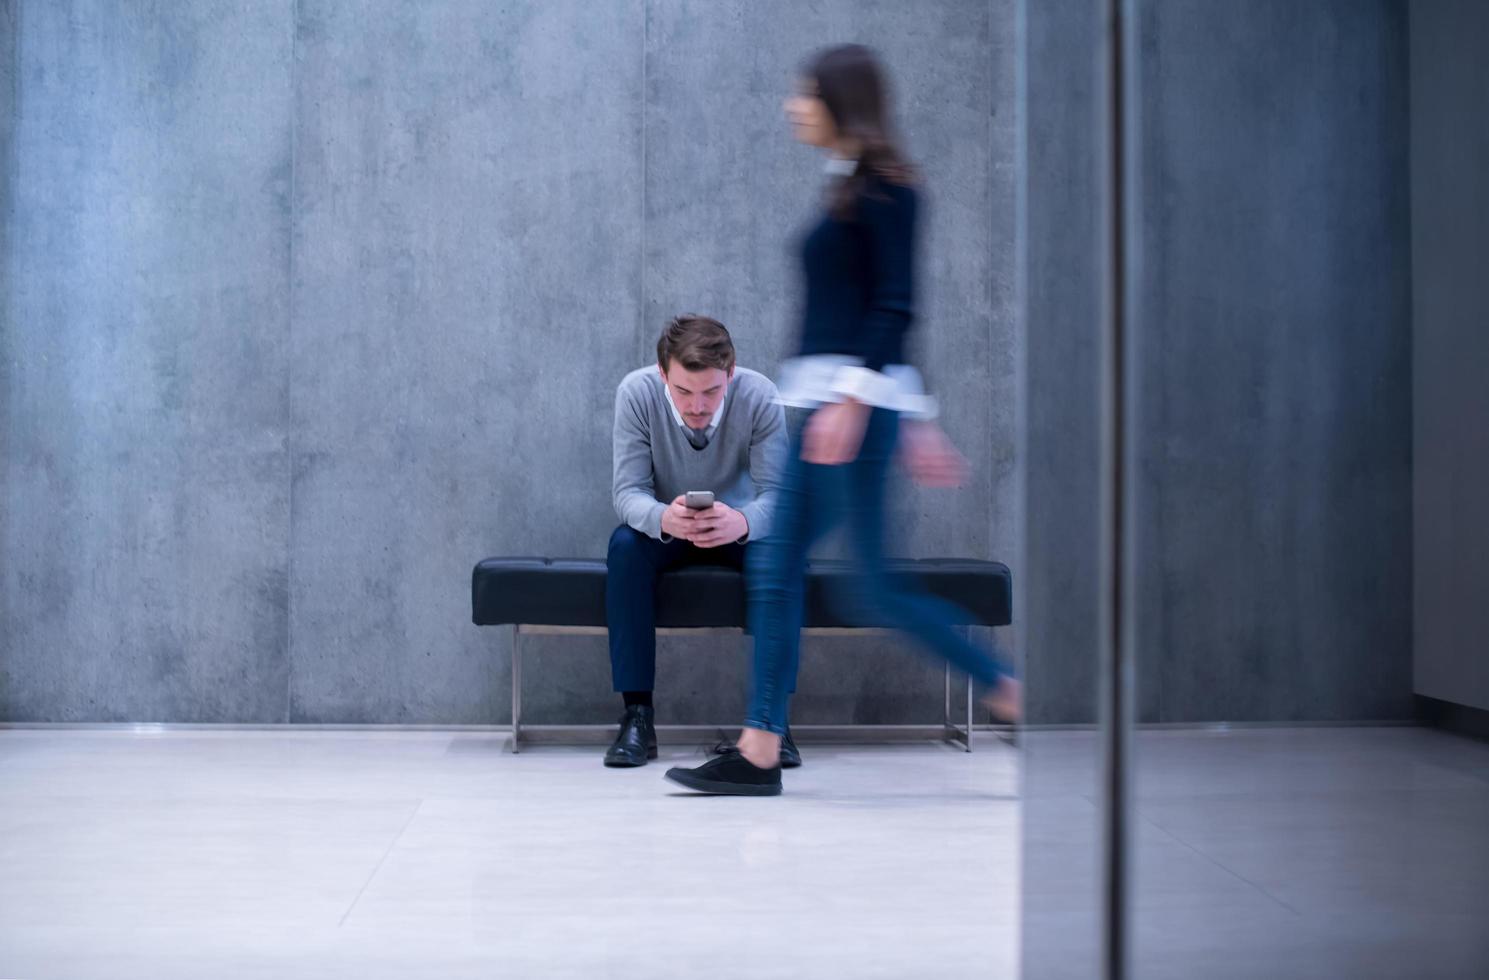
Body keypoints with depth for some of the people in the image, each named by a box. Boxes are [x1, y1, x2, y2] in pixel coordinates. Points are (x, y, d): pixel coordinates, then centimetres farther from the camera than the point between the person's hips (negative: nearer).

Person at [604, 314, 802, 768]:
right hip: (665, 531, 0)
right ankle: (637, 713, -25)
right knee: (624, 545, -32)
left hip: (737, 529, 0)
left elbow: (775, 493, -25)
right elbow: (628, 489, -24)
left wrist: (742, 522, -50)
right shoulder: (637, 391, -23)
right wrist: (663, 518, -49)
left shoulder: (760, 396, -24)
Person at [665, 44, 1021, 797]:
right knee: (776, 569, 6)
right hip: (826, 402, 10)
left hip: (857, 399, -10)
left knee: (873, 588, -6)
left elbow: (894, 307, -16)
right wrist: (915, 422, 22)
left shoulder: (881, 187, -7)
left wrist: (851, 400, -25)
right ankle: (759, 752, 10)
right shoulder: (849, 188, 19)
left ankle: (1011, 695, 7)